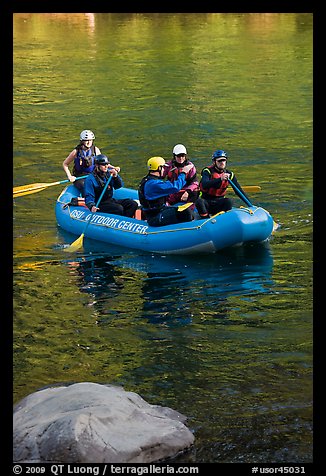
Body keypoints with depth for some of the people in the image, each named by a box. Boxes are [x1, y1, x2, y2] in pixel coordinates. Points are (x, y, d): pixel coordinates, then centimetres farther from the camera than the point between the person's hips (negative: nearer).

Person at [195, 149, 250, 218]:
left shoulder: (229, 174, 4)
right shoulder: (208, 171, -10)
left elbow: (239, 191, 5)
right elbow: (204, 185, -30)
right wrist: (220, 179, -43)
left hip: (218, 203, 3)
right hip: (206, 202, -3)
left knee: (228, 201, -28)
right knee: (199, 201, -35)